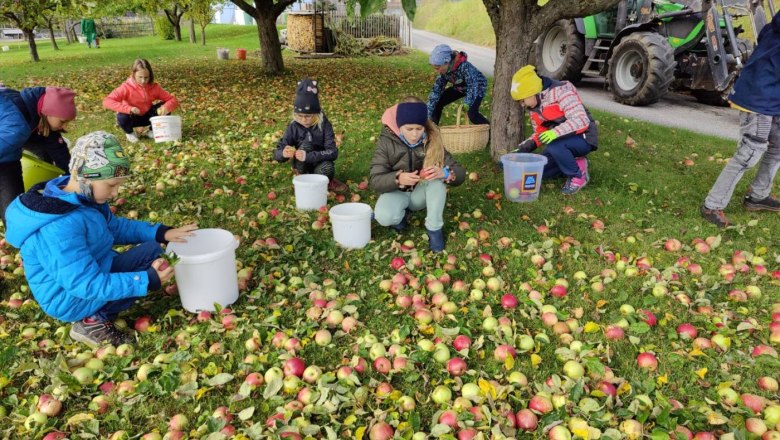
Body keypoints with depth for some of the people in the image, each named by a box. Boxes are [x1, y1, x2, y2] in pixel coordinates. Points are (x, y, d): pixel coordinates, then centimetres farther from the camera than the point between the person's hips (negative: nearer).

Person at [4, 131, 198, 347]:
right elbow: (87, 285, -31)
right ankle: (95, 321, -7)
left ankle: (96, 315, 3)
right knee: (150, 257, -16)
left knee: (152, 249, 2)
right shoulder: (60, 228, -33)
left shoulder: (82, 197, -4)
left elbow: (115, 227, 9)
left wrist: (161, 233, -4)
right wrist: (147, 281, -34)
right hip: (72, 298, -9)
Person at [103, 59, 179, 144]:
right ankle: (130, 132, 2)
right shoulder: (127, 87, -23)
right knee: (122, 117, -36)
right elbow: (106, 101, -31)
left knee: (164, 108, -20)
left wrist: (166, 107, -38)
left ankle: (151, 130, 6)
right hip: (133, 118, -3)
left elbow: (173, 100, -13)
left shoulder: (154, 87, -14)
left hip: (147, 117, 3)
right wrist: (128, 109, -45)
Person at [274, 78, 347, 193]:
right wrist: (284, 153, -38)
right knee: (305, 145, -28)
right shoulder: (293, 127, -11)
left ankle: (327, 182, -1)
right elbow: (277, 154, -12)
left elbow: (333, 152, -25)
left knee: (327, 168, -36)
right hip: (302, 167, 1)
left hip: (320, 164, -1)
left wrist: (308, 156, -40)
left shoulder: (324, 125, -15)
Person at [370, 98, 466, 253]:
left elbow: (460, 173, -17)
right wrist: (398, 179, -41)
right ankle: (402, 213, 2)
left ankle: (434, 228, -18)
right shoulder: (387, 141, -17)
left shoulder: (432, 141, -15)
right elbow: (374, 180, -20)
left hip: (421, 192, 2)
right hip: (397, 191, -1)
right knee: (384, 217, -34)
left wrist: (444, 173, -41)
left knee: (438, 177, -30)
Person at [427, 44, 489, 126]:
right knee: (437, 103, -3)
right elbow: (436, 90, -16)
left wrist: (466, 104, -47)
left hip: (477, 87, -6)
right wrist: (428, 113, -19)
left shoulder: (464, 66, -38)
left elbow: (473, 86, -38)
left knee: (472, 114, -27)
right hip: (460, 87, 7)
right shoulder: (444, 71, -18)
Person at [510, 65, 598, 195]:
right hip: (561, 141, 8)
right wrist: (521, 149, -1)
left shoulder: (561, 91, -21)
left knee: (555, 146, -37)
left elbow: (581, 120, -28)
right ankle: (575, 164, 12)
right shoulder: (533, 106, 4)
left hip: (583, 138, -8)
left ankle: (578, 175, -12)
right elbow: (540, 134, 12)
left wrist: (556, 132, -41)